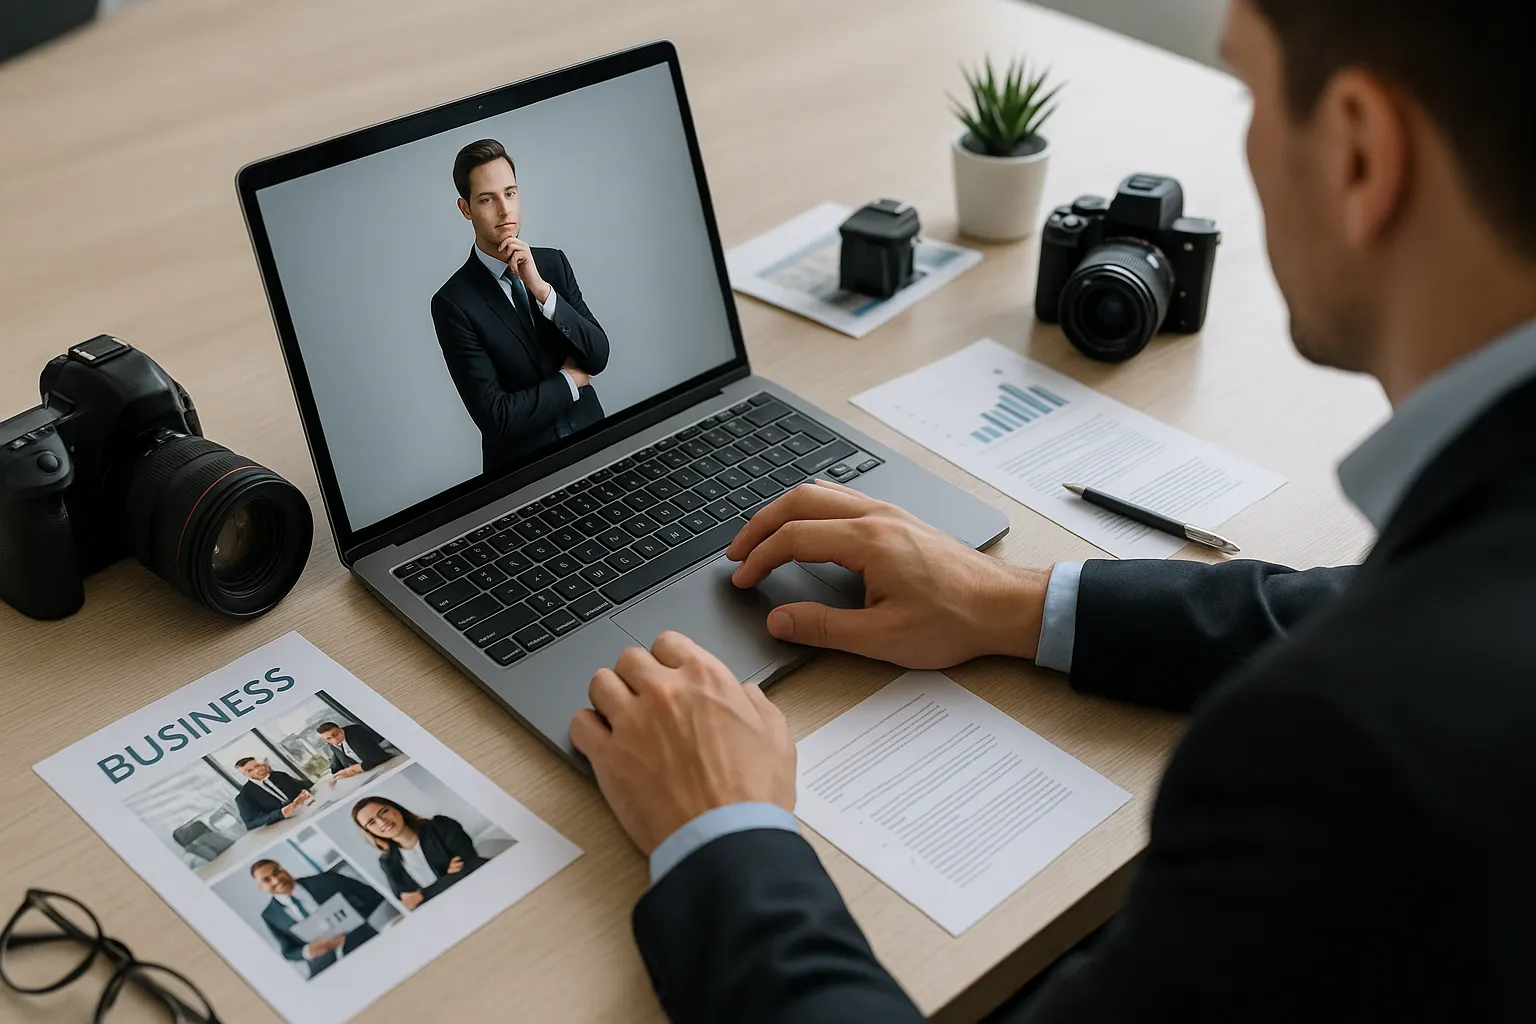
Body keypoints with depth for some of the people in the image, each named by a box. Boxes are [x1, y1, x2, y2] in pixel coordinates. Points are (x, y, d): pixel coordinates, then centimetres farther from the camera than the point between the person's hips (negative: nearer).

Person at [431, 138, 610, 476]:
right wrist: (568, 381, -3)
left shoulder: (554, 262, 5)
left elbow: (599, 356, -3)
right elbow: (494, 416, -13)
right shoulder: (453, 303, -9)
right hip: (522, 466, -2)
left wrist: (541, 288, -13)